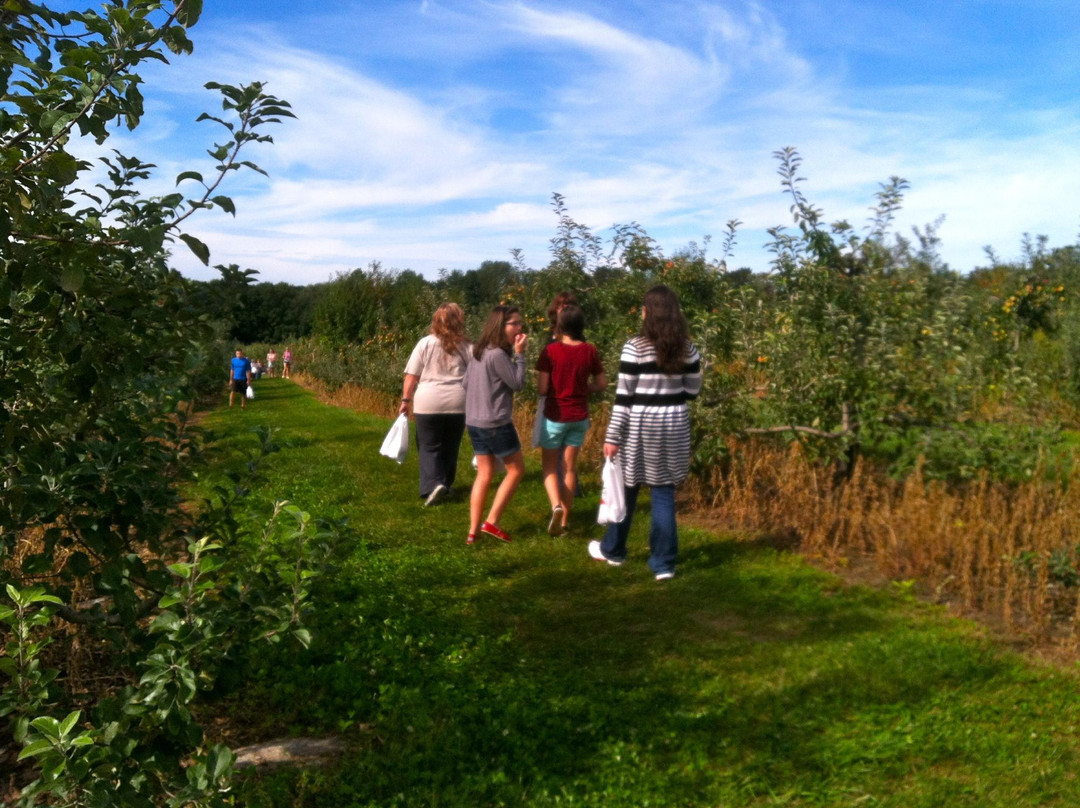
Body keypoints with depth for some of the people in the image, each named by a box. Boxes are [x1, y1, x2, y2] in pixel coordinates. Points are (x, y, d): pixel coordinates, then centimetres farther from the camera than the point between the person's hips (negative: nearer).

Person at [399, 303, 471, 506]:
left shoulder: (425, 344, 0)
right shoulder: (466, 347, 4)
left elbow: (411, 376, 0)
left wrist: (405, 400, 8)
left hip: (428, 403, -1)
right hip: (457, 403, 2)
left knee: (429, 447, 5)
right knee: (450, 447, 15)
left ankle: (432, 485, -11)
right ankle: (445, 485, 25)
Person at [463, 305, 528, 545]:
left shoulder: (478, 351, 9)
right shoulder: (498, 355, -19)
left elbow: (466, 382, 17)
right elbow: (518, 383, -14)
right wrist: (519, 353, -10)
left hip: (474, 422, 9)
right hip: (496, 423, -9)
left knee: (484, 474, 13)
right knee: (516, 469, 7)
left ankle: (473, 531, 13)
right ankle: (491, 522, 6)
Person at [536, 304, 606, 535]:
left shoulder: (551, 350, -14)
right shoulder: (590, 351, -5)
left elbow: (541, 389, -12)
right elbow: (602, 384, 5)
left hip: (555, 416, -3)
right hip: (579, 417, 3)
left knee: (550, 466, 13)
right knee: (569, 467, 13)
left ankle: (556, 506, -13)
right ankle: (564, 521, 17)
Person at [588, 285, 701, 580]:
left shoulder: (634, 348, -13)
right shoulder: (688, 348, 0)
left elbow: (623, 397, -13)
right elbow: (692, 390, 7)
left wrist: (612, 437, -8)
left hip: (640, 425, -3)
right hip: (674, 425, 3)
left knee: (626, 489, 14)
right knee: (664, 492, 9)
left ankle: (612, 550, 32)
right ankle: (663, 563, 11)